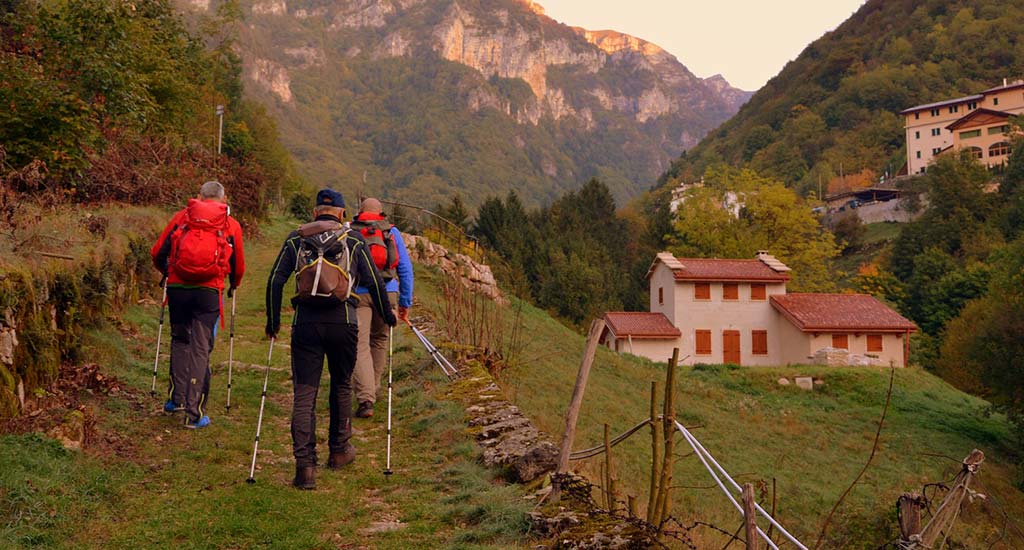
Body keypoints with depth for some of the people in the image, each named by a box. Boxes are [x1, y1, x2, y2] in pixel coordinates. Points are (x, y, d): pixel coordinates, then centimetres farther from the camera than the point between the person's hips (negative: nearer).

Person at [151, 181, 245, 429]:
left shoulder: (181, 217, 9)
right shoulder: (231, 225, 8)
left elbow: (157, 252, 9)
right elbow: (239, 265, 16)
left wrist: (167, 272, 29)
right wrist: (234, 285, 36)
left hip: (177, 287, 2)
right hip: (209, 290, -1)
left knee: (180, 341, 21)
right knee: (201, 348, 2)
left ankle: (177, 398, 19)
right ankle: (194, 413, 4)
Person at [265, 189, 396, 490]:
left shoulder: (296, 238, 10)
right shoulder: (354, 240, 9)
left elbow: (275, 281, 4)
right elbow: (374, 282, 7)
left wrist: (273, 321, 13)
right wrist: (387, 315, 21)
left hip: (305, 321, 0)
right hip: (342, 321, 0)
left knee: (304, 392, 2)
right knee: (341, 386, 18)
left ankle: (305, 465, -6)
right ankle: (339, 450, 31)